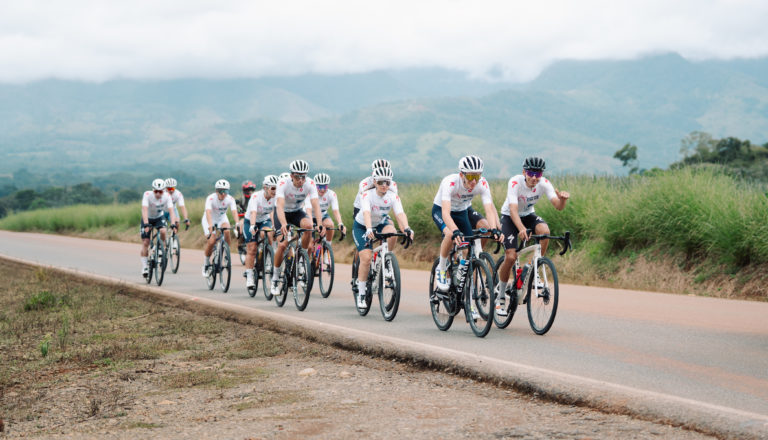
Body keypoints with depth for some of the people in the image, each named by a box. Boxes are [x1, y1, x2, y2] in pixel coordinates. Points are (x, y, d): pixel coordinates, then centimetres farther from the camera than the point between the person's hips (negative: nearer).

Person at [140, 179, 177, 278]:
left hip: (159, 217, 1)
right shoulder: (147, 195, -30)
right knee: (145, 243, -8)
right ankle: (144, 267, 1)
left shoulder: (167, 196, -24)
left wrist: (173, 224, -46)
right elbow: (144, 210, -39)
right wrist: (146, 224, -51)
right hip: (147, 218, -1)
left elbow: (171, 210, -32)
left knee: (163, 231, -29)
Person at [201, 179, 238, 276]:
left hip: (222, 218, 2)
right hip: (209, 220, -2)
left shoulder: (230, 199, -21)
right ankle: (206, 264, 3)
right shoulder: (211, 198, -29)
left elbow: (234, 212, -33)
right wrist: (210, 225, -59)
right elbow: (208, 213, -42)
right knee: (211, 242, -20)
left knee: (227, 231, -31)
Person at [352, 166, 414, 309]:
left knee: (391, 232, -32)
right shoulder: (367, 195, -27)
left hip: (380, 224, 3)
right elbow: (366, 214, -44)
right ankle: (361, 294, -7)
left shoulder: (393, 197, -19)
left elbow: (400, 214, -34)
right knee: (366, 257, -21)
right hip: (361, 226, -3)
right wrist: (369, 230, -62)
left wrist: (406, 229, -53)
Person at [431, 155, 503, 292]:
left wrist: (494, 229, -52)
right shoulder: (450, 182, -37)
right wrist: (456, 231, -63)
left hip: (463, 211, 4)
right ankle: (441, 269, -13)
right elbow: (445, 213, -47)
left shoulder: (482, 184, -27)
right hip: (440, 210, -4)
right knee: (450, 234, -33)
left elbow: (489, 209, -34)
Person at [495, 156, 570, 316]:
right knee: (511, 257, -16)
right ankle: (500, 296, 4)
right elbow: (513, 210, -40)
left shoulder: (544, 183, -20)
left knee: (544, 230, -31)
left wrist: (562, 199, -53)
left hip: (528, 215, 3)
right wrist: (521, 229, -57)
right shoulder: (515, 182, -30)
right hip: (509, 217, -3)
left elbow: (558, 206, -29)